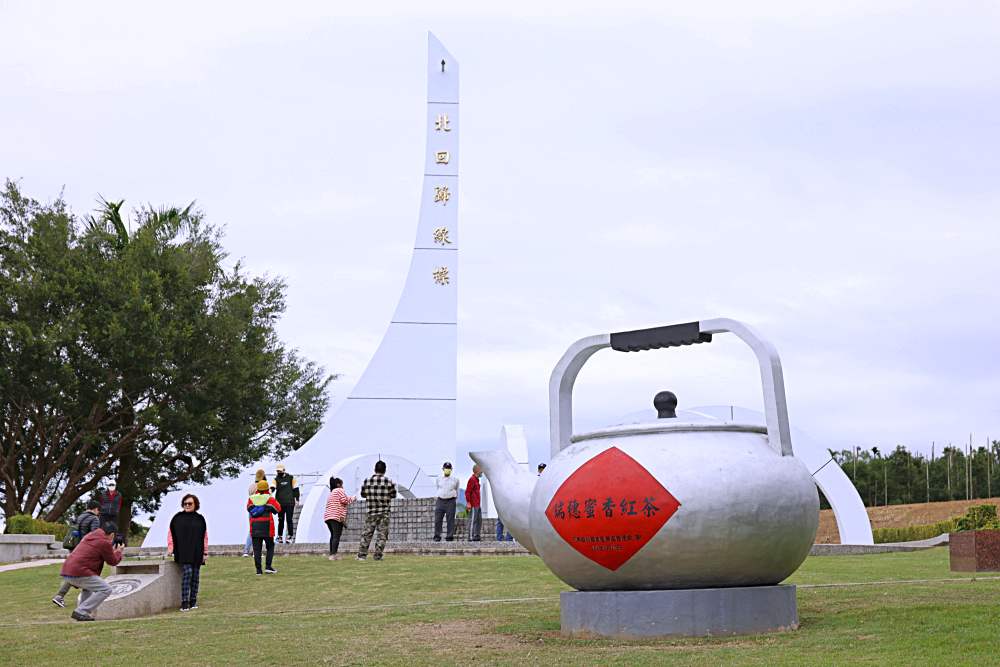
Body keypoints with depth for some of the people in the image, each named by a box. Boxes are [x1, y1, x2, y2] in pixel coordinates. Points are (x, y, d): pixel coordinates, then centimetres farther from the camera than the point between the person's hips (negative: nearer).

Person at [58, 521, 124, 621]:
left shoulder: (89, 535, 20)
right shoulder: (105, 543, -6)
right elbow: (113, 561, 6)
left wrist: (112, 551, 43)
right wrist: (118, 552, 27)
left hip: (66, 572, 9)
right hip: (79, 573, -9)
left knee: (88, 587, 35)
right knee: (106, 590, -5)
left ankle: (83, 612, 20)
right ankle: (81, 612, -10)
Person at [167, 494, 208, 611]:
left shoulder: (200, 519, 10)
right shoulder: (178, 518, 4)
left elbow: (205, 536, 11)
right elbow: (171, 533, 6)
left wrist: (205, 552, 7)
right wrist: (170, 548, -4)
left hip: (197, 553, 3)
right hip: (183, 553, -3)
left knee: (195, 576, 3)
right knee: (187, 573, -16)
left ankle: (193, 601, 11)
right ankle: (184, 602, -17)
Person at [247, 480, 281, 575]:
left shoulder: (251, 498, 4)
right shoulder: (269, 498, -5)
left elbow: (249, 508, 17)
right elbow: (278, 508, 0)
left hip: (254, 527, 2)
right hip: (267, 527, -2)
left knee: (257, 549, 5)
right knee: (270, 547, 11)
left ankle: (258, 569, 2)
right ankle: (268, 567, -1)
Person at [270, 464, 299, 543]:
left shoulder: (290, 478, 2)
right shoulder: (276, 479, 5)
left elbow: (295, 489, 6)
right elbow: (273, 487, -12)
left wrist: (297, 499, 4)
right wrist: (270, 491, -35)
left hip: (290, 503, -2)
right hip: (280, 503, 2)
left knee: (289, 520, -2)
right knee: (280, 520, 6)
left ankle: (290, 536, 6)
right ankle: (279, 536, 14)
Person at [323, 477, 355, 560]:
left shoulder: (331, 493, 27)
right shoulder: (340, 490, 1)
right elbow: (345, 500, -10)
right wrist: (353, 497, 6)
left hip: (328, 516, 9)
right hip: (337, 516, -9)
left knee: (333, 535, 15)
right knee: (336, 536, -11)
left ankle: (331, 554, 14)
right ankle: (333, 554, -20)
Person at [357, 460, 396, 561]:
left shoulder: (367, 481, 0)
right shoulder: (388, 481, -7)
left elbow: (363, 494, 10)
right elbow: (393, 495, 2)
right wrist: (393, 486, 19)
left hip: (370, 513, 2)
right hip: (384, 513, -2)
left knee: (367, 533, 8)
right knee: (382, 534, 4)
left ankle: (362, 555, 4)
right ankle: (378, 556, 0)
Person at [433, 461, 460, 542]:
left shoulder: (455, 480, 7)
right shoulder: (439, 479, 13)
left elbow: (457, 491, 16)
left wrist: (456, 501, 11)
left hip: (450, 501, -2)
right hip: (440, 501, 2)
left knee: (450, 520, -3)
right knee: (437, 519, -3)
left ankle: (450, 536, 2)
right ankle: (437, 536, 4)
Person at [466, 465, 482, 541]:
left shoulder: (476, 479, 18)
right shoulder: (472, 479, -12)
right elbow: (467, 492, -17)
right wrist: (468, 503, -21)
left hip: (478, 505, 10)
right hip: (473, 505, -10)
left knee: (479, 520, 11)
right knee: (473, 520, -8)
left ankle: (477, 536, 16)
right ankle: (471, 537, -7)